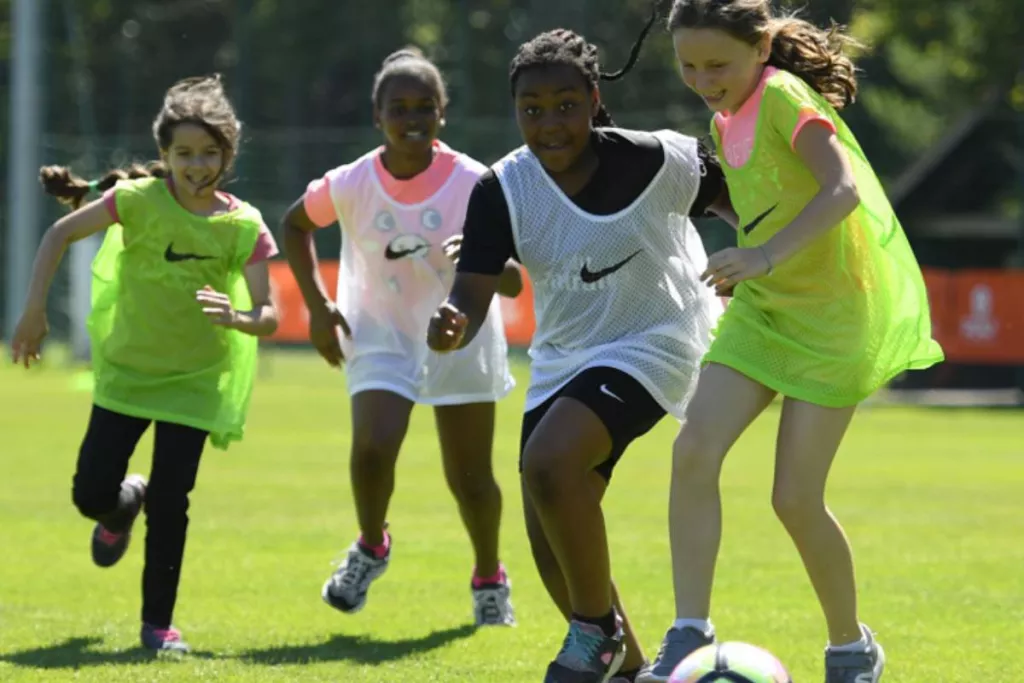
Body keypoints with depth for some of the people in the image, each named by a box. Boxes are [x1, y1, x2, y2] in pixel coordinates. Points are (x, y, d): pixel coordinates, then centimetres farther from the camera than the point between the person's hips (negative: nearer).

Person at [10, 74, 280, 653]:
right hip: (126, 368, 1)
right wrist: (35, 310, -13)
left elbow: (269, 317, -16)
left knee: (170, 503, -6)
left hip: (196, 379, -1)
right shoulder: (139, 199, -15)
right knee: (92, 494, -1)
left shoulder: (244, 226, -14)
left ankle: (158, 622, 9)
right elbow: (60, 234, -7)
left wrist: (238, 318, -39)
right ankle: (124, 505, 37)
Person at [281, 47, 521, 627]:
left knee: (470, 479, 4)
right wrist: (317, 306, 1)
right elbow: (296, 225, 8)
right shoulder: (350, 185, -13)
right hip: (380, 335, 0)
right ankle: (371, 548, 9)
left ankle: (490, 579, 32)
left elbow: (513, 283, -19)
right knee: (373, 446, -21)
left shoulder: (474, 184, -18)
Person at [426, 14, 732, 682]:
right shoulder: (503, 189, -14)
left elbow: (746, 202, -2)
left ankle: (598, 627, -8)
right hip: (563, 359, 5)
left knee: (548, 462, -28)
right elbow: (472, 299, -21)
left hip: (653, 344, -5)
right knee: (553, 543, 5)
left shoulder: (658, 162, -21)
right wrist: (451, 328, -42)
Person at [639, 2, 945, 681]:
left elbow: (842, 189, -32)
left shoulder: (783, 97, -16)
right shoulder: (727, 122, 9)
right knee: (695, 449, -15)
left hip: (836, 312, -7)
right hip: (764, 308, 7)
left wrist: (767, 255, -43)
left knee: (796, 498, -7)